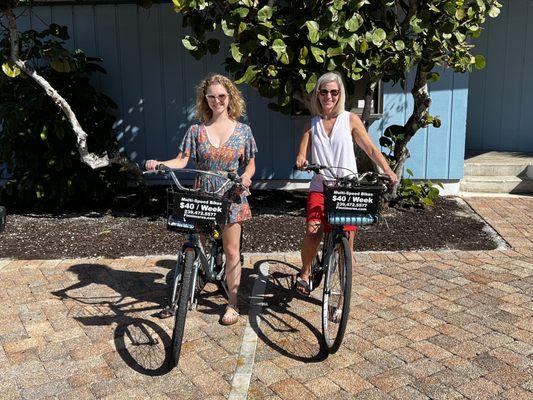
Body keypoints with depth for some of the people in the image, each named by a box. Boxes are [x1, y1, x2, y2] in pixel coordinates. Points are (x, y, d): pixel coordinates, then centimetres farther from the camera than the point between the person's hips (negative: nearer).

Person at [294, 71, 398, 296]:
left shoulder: (350, 120, 4)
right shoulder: (312, 124, 11)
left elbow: (370, 149, 1)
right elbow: (302, 155, 5)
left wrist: (387, 170, -14)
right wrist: (301, 161, -19)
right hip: (320, 187, 1)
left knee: (347, 239, -3)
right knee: (313, 232, -19)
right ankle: (305, 273, 7)